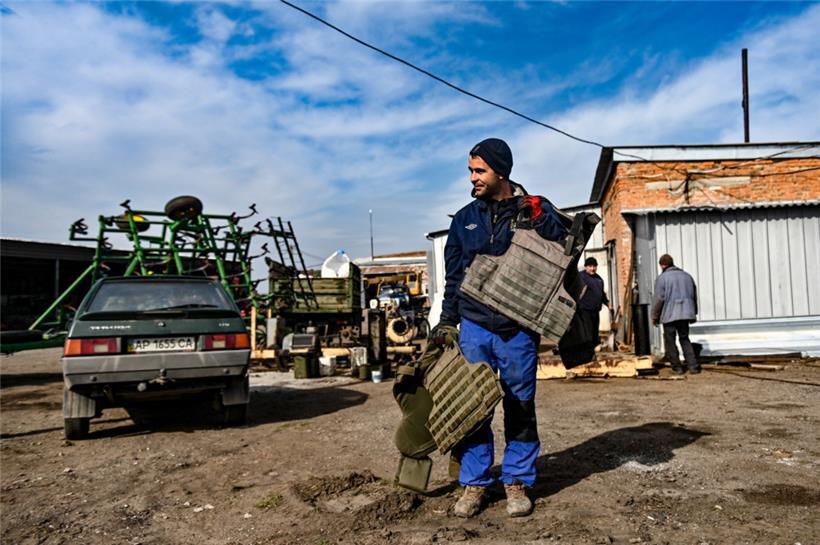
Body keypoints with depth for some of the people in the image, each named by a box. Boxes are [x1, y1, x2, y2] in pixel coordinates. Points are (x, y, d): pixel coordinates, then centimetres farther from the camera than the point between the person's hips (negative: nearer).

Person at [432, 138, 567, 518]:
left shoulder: (536, 211, 2)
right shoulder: (465, 218, 10)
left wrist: (539, 218, -16)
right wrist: (447, 321, 11)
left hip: (518, 328, -2)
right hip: (474, 326, 2)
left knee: (521, 407, 7)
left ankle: (517, 481, 22)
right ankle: (474, 482, 17)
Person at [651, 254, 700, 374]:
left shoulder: (662, 278, -6)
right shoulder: (687, 276, 13)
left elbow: (659, 299, -10)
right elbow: (694, 296, 17)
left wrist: (655, 316, -1)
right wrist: (693, 314, 25)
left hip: (669, 315, -5)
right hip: (685, 313, 5)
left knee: (670, 341, 5)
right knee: (685, 339, 14)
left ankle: (677, 367, 6)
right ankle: (693, 365, 6)